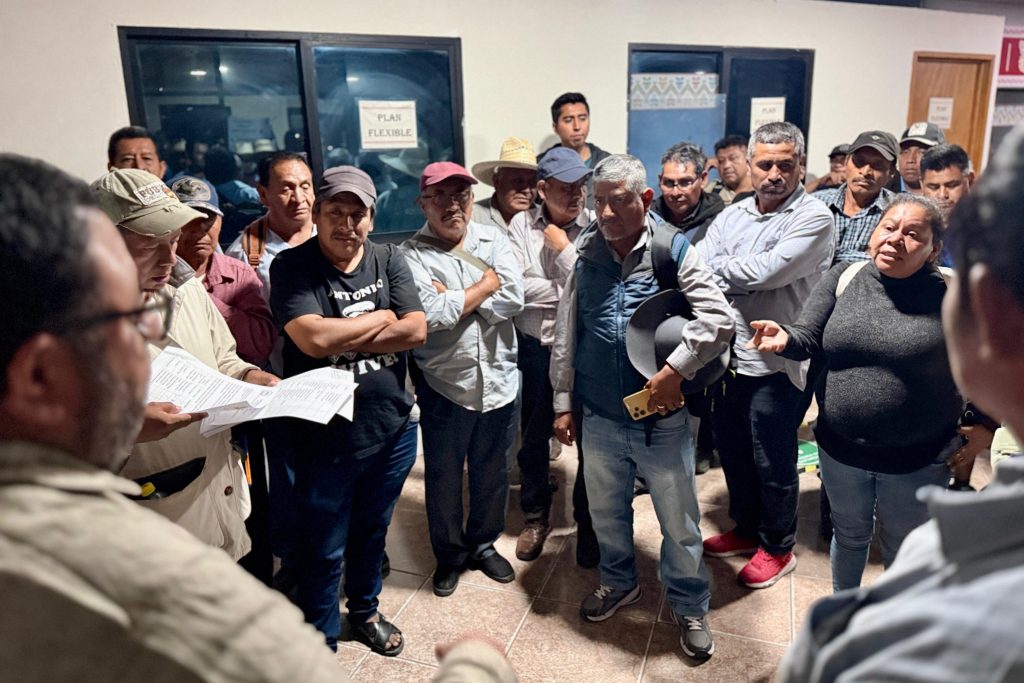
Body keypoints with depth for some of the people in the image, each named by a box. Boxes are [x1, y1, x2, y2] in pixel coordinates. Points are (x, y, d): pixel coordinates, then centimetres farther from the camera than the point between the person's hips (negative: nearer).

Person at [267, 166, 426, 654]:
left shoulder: (388, 260, 0)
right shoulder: (291, 266, -11)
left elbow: (415, 331, -11)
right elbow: (313, 340, -26)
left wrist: (341, 339, -16)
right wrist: (382, 317, -13)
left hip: (391, 427, 4)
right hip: (323, 436, -4)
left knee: (372, 531, 24)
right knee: (322, 549, 11)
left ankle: (365, 610, 49)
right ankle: (321, 641, 35)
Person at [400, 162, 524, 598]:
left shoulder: (493, 239, 2)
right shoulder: (412, 254, -9)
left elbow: (514, 299, -11)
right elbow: (430, 314, -23)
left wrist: (453, 299, -15)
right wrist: (485, 285, -12)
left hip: (498, 379, 3)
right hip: (444, 385, -3)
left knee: (492, 472, 18)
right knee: (443, 477, 14)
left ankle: (483, 544, 42)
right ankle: (449, 554, 36)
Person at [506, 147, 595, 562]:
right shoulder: (521, 224, -2)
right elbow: (517, 287, -13)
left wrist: (563, 248, -13)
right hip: (535, 346, 1)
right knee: (534, 437, 14)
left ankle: (588, 521, 32)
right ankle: (536, 517, 34)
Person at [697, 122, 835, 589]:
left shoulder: (814, 217, -10)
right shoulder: (732, 216, 9)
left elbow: (768, 270, -22)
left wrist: (719, 267, -8)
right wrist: (742, 280, -18)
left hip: (774, 361, -6)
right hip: (727, 354, 6)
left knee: (772, 461, 8)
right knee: (731, 450, 19)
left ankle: (777, 547, 30)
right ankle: (746, 528, 40)